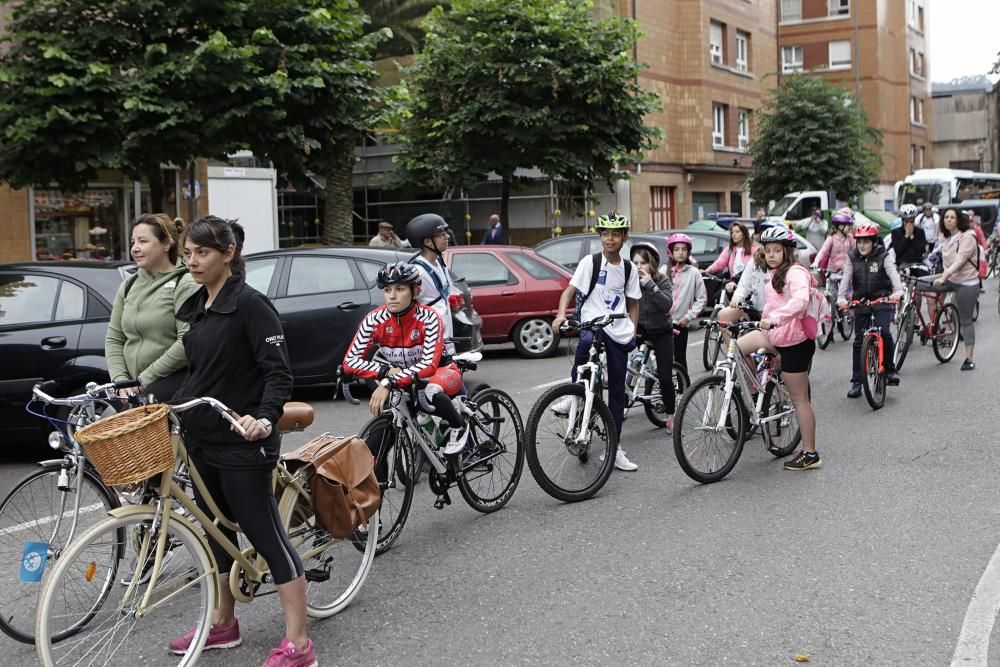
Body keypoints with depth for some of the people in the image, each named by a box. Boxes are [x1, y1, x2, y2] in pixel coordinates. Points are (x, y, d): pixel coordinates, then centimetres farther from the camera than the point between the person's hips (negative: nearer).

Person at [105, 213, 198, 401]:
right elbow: (114, 338, 15)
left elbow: (187, 343, -17)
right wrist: (121, 379, -1)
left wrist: (145, 378, -13)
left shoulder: (185, 285, -6)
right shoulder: (128, 286, 16)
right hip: (135, 388, 6)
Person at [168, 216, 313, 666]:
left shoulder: (249, 303, -14)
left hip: (241, 443, -8)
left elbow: (279, 373, -18)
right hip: (202, 440, 9)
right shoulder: (195, 306, 11)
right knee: (215, 532, 18)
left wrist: (264, 418, -32)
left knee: (266, 536, -4)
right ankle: (223, 624, 34)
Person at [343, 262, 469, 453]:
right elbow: (350, 362, -21)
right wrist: (387, 370, -34)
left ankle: (459, 427, -10)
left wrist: (387, 384, -45)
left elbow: (429, 364, -36)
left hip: (439, 372, -4)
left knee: (433, 392, -38)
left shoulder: (428, 318, -27)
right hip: (402, 382, 4)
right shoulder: (374, 320, -19)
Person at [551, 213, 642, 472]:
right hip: (592, 322, -4)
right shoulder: (590, 262, -1)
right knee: (586, 340, -41)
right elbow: (569, 291, -8)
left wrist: (633, 332, 5)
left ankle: (614, 448, 14)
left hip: (619, 332, 4)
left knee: (617, 390, 5)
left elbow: (633, 304, 17)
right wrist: (561, 314, -25)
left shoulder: (629, 268, 10)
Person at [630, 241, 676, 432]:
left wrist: (649, 284, -30)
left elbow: (667, 304, -25)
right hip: (638, 330, 2)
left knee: (665, 377, -6)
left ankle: (670, 415, 12)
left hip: (661, 332, -1)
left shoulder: (662, 281, -9)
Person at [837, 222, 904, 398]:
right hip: (861, 302, 3)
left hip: (882, 301, -3)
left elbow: (893, 274, -18)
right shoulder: (853, 258, 3)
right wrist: (841, 297, -21)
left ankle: (890, 370, -4)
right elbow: (846, 278, -5)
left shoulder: (884, 257, -5)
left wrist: (898, 291, -37)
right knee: (859, 341, 3)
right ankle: (856, 382, 9)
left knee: (884, 332, -23)